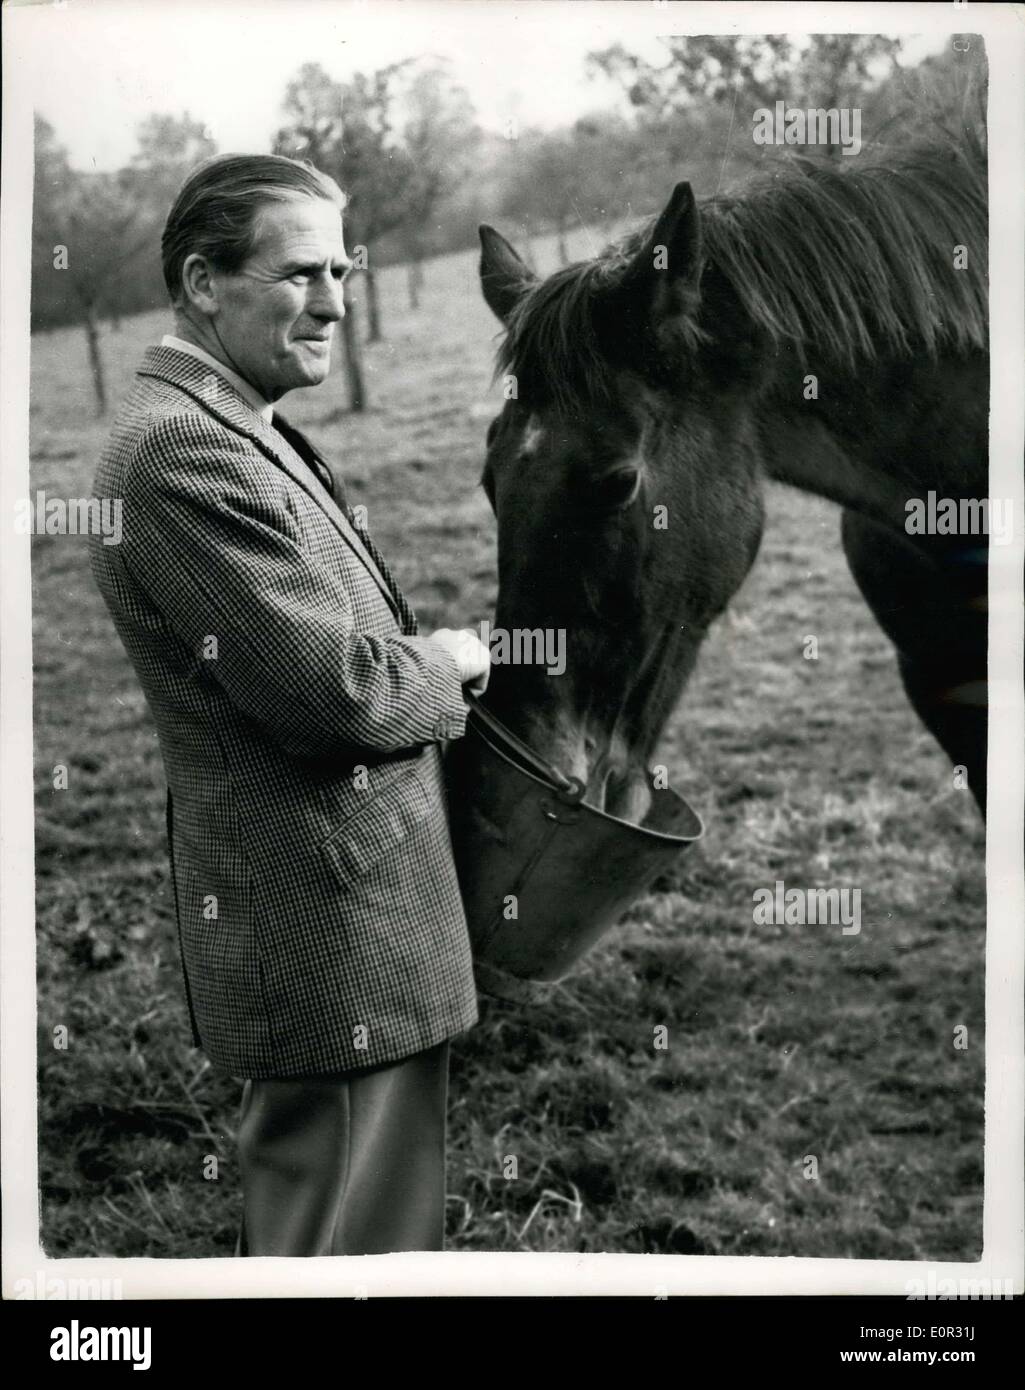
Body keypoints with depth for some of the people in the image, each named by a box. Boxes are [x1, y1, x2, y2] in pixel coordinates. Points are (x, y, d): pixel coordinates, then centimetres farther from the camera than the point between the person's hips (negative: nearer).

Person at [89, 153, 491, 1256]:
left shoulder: (230, 432, 13)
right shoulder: (184, 450, -22)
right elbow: (334, 689, -25)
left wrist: (411, 660, 3)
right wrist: (445, 667, -6)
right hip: (332, 942, -11)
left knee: (291, 1207, 24)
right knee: (354, 1242, 0)